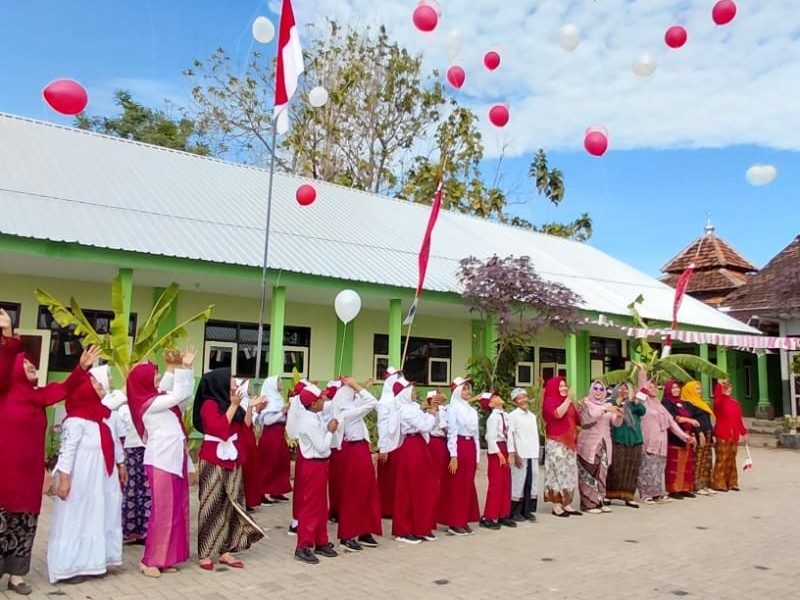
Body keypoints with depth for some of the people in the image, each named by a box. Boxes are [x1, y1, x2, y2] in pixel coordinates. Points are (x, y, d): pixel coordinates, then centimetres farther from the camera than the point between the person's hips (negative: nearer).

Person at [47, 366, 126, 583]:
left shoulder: (104, 415, 8)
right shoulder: (76, 419, -17)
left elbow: (115, 442, 18)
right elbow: (67, 450, -20)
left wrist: (120, 464, 22)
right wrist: (64, 478, -23)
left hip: (103, 478, 9)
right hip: (82, 480, -9)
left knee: (101, 519, 14)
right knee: (77, 520, 0)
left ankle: (91, 562, 25)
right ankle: (70, 567, 11)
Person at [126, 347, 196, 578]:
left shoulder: (158, 398, 12)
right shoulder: (148, 402, -12)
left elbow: (184, 395, 13)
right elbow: (178, 396, -17)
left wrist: (186, 367, 3)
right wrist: (180, 367, -14)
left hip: (174, 458, 9)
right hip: (161, 460, -9)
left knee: (177, 508, 9)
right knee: (162, 510, -4)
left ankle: (164, 558, 17)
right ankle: (150, 560, 8)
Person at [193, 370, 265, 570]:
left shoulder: (230, 403, 9)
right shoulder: (209, 404, -12)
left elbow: (244, 428, 12)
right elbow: (220, 428, -25)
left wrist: (249, 407, 3)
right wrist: (234, 405, -22)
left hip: (232, 459, 7)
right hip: (213, 461, -7)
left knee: (231, 504, 7)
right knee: (211, 505, -1)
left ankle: (225, 551, 13)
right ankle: (205, 553, 7)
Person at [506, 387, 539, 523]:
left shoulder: (532, 416, 15)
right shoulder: (512, 416, -4)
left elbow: (536, 435, 18)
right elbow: (510, 436, -9)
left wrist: (537, 453, 12)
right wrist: (514, 455, -14)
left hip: (533, 455, 6)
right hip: (520, 455, -6)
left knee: (532, 481, 6)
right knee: (518, 481, -4)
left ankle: (527, 510, 15)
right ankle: (515, 512, 5)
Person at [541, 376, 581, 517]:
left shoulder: (567, 401, 17)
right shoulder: (550, 401, -6)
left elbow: (577, 420, 20)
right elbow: (557, 414, -26)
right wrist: (567, 400, -19)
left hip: (569, 442, 8)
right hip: (556, 443, -8)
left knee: (569, 473, 8)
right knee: (558, 472, -7)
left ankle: (566, 504, 13)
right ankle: (556, 506, -4)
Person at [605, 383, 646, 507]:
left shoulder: (632, 404, 20)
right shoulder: (611, 403, 5)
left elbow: (643, 411, 4)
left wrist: (636, 400, -6)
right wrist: (619, 400, -14)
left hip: (634, 441, 5)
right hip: (618, 441, -5)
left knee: (632, 469, 4)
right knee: (615, 469, -7)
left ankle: (628, 497, 8)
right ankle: (609, 495, 0)